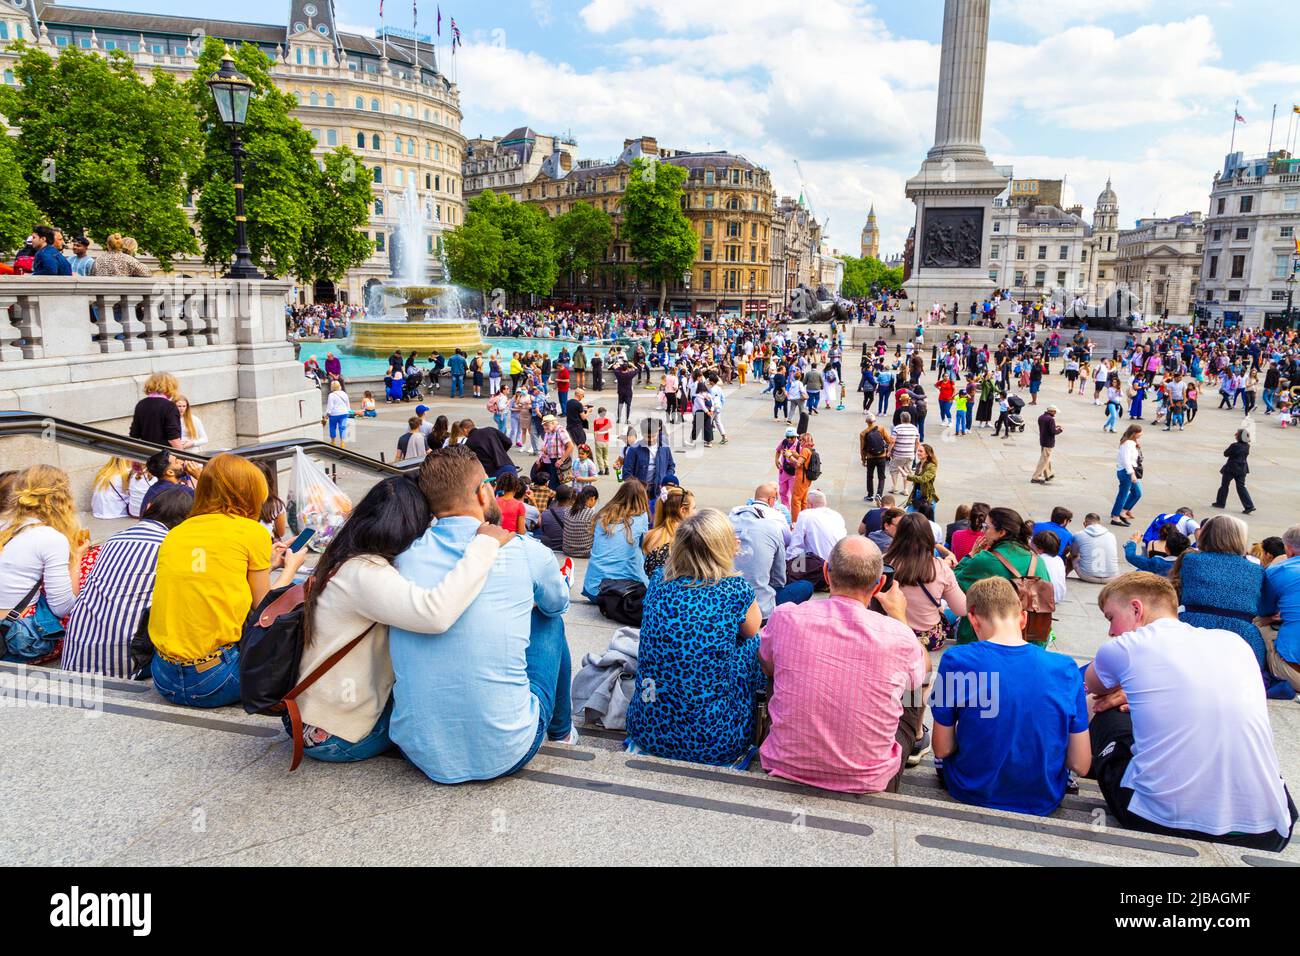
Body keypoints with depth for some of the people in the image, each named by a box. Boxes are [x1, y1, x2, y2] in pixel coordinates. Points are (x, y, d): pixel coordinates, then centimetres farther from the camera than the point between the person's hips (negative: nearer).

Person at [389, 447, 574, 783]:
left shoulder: (402, 557, -4)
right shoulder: (527, 553, -10)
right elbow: (558, 603, 14)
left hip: (421, 753, 3)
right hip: (505, 754, -3)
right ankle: (560, 730, 41)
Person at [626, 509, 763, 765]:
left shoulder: (659, 581, -2)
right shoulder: (736, 590, -12)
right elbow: (753, 628, 12)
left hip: (645, 731, 4)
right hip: (713, 743, -4)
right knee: (754, 643, 16)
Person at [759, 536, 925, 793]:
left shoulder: (784, 618, -15)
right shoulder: (898, 636, -17)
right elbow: (919, 676, 8)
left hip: (785, 769, 1)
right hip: (866, 781, -1)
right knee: (916, 693, 20)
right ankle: (917, 739, 51)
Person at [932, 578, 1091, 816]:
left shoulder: (956, 661, -19)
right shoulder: (1066, 668, -13)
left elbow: (942, 750, -10)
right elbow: (1081, 765, -8)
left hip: (973, 795, -1)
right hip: (1044, 801, 2)